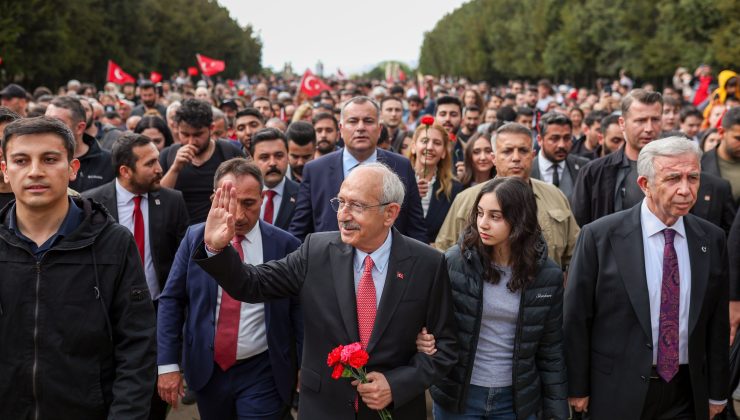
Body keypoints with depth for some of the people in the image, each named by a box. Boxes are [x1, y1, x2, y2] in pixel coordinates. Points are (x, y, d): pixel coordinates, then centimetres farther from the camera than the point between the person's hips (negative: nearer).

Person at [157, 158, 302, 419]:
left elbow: (300, 310, -3)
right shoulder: (195, 238, -2)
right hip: (206, 370, 3)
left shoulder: (285, 245, -7)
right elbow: (171, 300, 1)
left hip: (263, 375, -2)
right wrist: (167, 363, -4)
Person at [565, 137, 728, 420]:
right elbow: (575, 318, -7)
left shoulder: (712, 240, 0)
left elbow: (717, 322, 6)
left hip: (688, 393, 3)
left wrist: (717, 392, 9)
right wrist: (577, 389, -4)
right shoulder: (599, 236, -11)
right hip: (619, 393, -3)